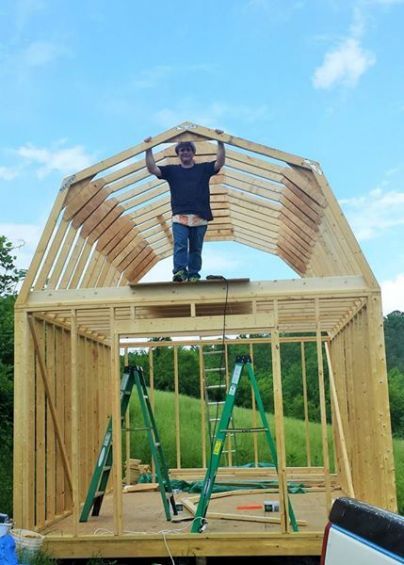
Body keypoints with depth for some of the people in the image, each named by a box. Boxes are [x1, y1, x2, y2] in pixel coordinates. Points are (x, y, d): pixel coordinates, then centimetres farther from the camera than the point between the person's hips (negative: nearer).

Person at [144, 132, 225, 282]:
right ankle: (179, 271, -25)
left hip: (200, 217, 1)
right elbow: (152, 169, 7)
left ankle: (193, 275, 7)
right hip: (179, 216, 0)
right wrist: (149, 149, 2)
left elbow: (220, 163, 3)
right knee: (180, 245, -17)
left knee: (195, 249, 3)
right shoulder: (172, 170, 16)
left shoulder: (203, 168, 15)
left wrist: (220, 143, -2)